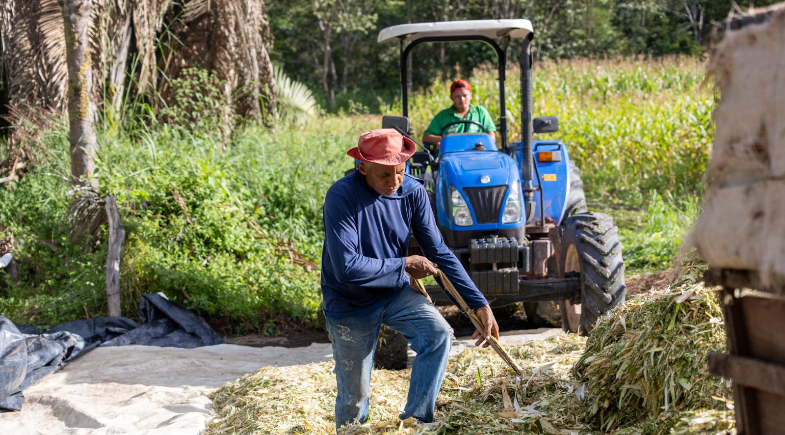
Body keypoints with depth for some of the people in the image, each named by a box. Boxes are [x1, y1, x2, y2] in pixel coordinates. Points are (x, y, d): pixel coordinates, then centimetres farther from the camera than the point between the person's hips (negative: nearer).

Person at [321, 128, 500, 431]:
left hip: (395, 293, 4)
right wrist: (405, 266, -20)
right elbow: (347, 267, -31)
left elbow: (439, 253, -6)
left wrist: (479, 304, -12)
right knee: (354, 396, 4)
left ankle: (416, 418, -11)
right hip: (350, 304, -4)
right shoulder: (341, 196, -26)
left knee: (439, 334, -22)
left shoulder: (412, 191, -11)